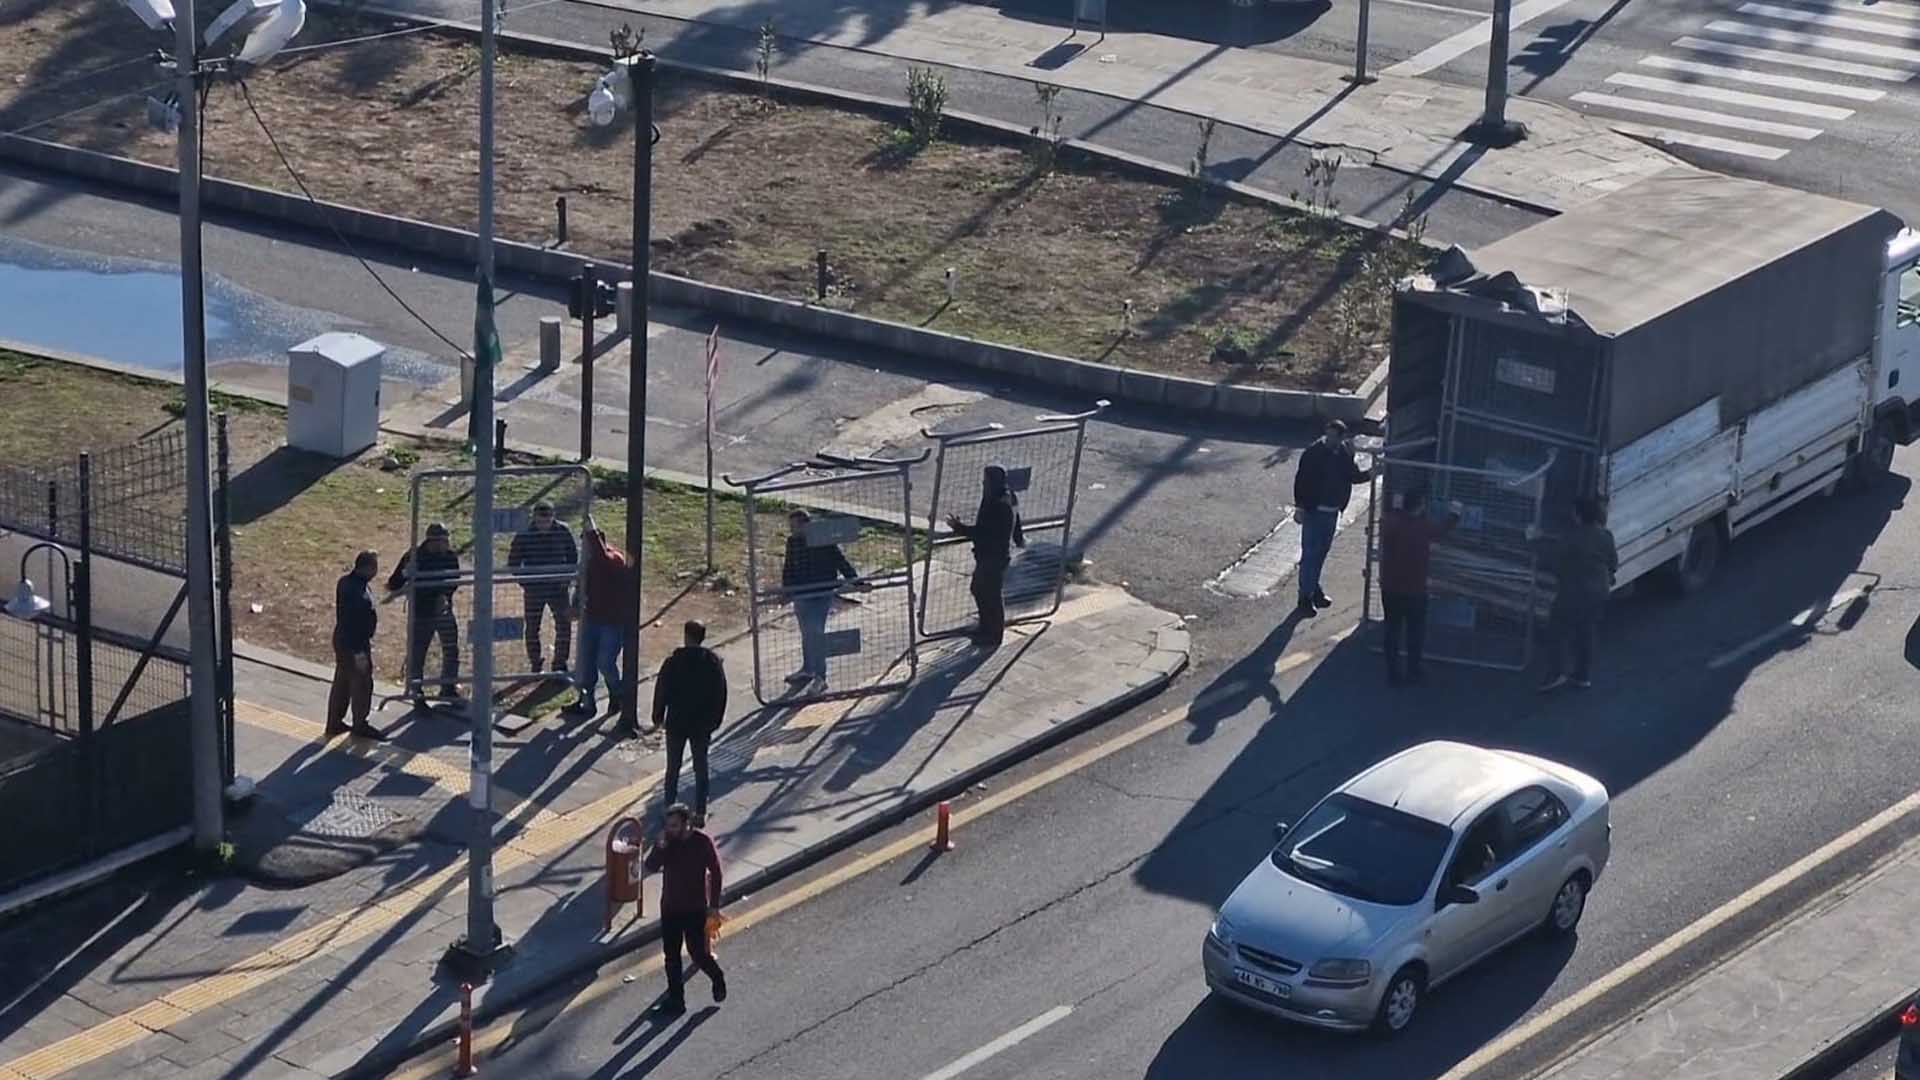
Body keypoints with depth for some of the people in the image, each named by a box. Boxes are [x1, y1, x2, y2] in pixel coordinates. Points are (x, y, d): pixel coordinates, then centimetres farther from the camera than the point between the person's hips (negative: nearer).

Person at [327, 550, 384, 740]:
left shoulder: (346, 581, 5)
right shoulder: (355, 590, -27)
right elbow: (353, 622, -27)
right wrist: (359, 651, -23)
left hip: (343, 640, 10)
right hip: (355, 644, -10)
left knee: (342, 683, 18)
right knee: (361, 683, 2)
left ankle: (334, 723, 27)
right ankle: (360, 725, 14)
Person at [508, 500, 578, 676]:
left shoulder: (562, 531, -3)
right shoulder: (524, 535, -7)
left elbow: (573, 557, 10)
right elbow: (513, 563, 1)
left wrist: (568, 577, -2)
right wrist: (524, 581, -9)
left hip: (558, 587, 1)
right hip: (533, 589, -1)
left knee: (564, 625, -3)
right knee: (532, 629, 4)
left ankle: (560, 664, 9)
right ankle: (536, 666, 15)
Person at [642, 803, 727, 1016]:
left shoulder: (702, 843, -14)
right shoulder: (667, 842, -4)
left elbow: (715, 872, -7)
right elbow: (650, 867, -8)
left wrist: (714, 905, -7)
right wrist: (660, 846, -25)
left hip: (695, 909, -4)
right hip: (670, 908, 4)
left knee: (698, 952, 1)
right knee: (671, 956, 7)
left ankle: (718, 978, 31)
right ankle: (675, 1000, 17)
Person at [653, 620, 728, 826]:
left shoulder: (674, 662, -13)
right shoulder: (713, 662, -7)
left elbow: (661, 691, -7)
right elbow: (721, 693, 0)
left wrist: (658, 717, 7)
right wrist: (716, 720, 12)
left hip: (676, 723, -2)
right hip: (703, 725, 2)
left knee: (673, 768, 11)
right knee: (701, 768, 9)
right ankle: (700, 813, 9)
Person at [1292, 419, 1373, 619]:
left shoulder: (1344, 453, 1)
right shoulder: (1313, 453, -15)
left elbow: (1353, 476, 8)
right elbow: (1301, 480, -13)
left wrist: (1369, 474, -13)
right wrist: (1300, 508, -15)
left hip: (1332, 512, 6)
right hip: (1314, 511, -6)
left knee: (1321, 552, 18)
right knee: (1310, 554, -3)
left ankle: (1314, 589, 33)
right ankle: (1305, 598, 1)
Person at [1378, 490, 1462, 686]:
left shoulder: (1389, 521, -11)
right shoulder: (1423, 526, -19)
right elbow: (1443, 529, 0)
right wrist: (1454, 514, 20)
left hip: (1389, 587, 3)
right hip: (1414, 589, -3)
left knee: (1393, 630, 13)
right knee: (1415, 631, 15)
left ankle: (1393, 674, 16)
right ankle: (1413, 672, 24)